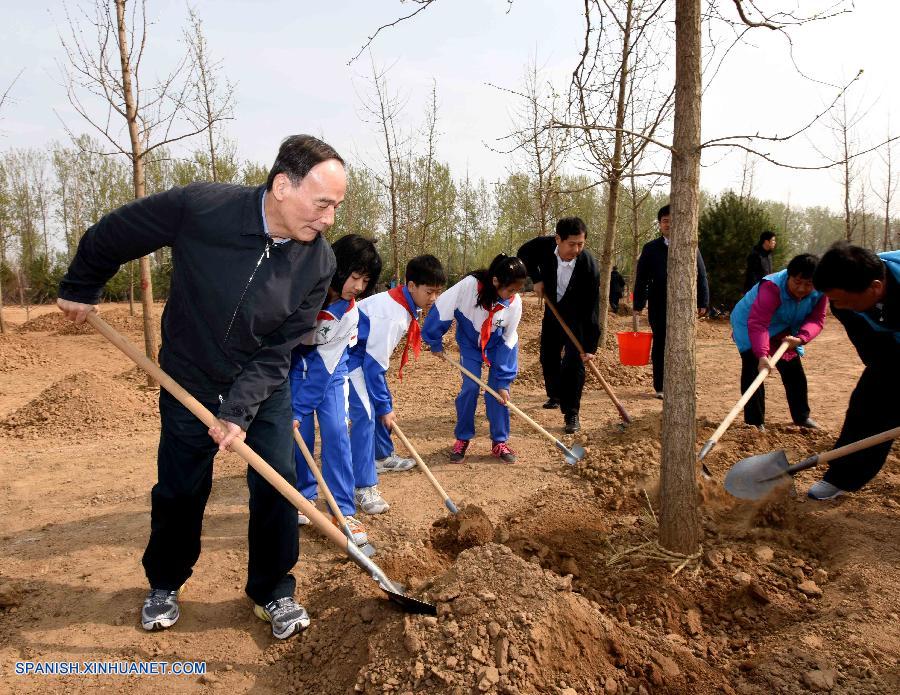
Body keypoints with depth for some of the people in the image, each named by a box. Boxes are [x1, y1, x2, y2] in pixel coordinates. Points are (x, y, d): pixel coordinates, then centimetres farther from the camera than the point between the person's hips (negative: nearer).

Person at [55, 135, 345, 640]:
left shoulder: (319, 262, -19)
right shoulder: (201, 207, -26)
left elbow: (278, 351, -16)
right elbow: (111, 237, -9)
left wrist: (239, 410, -24)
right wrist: (81, 289, 5)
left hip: (265, 389, 1)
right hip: (190, 382, -1)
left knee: (277, 485, -3)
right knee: (179, 490, 9)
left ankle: (274, 592, 18)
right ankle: (165, 585, 35)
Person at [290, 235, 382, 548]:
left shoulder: (349, 313, -21)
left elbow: (324, 366, -20)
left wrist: (298, 410, -23)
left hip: (329, 367, 0)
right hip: (292, 361, 0)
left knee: (336, 431, -10)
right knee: (300, 432, -4)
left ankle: (344, 511, -2)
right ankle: (304, 497, 18)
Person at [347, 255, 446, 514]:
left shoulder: (404, 303, -1)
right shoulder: (391, 314, -30)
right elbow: (375, 363, -26)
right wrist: (385, 407, -18)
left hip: (366, 354, 10)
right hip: (351, 358, -10)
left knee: (380, 407, 16)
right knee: (365, 414, -16)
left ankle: (382, 458, 33)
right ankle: (364, 488, -13)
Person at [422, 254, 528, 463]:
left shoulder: (515, 302, -28)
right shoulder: (469, 285, -37)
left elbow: (508, 342, -19)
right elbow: (442, 308, -24)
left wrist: (503, 381, -18)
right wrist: (435, 342, -12)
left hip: (499, 344, 1)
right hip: (470, 342, -1)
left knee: (498, 390, -6)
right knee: (470, 387, -9)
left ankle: (499, 442, 9)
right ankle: (463, 439, 10)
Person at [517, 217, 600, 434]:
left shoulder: (588, 265, -33)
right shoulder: (543, 246, -25)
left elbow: (592, 306, -30)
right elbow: (523, 254, 1)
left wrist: (590, 346, -31)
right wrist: (536, 279, -14)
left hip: (577, 315, -4)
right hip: (552, 308, 4)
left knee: (574, 360, -14)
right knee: (548, 357, 14)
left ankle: (571, 414, -8)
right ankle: (555, 396, 38)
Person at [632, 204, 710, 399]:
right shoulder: (650, 248, 4)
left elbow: (701, 276, 6)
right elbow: (641, 278, 3)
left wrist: (702, 302, 1)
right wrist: (639, 304, -2)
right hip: (659, 306, 0)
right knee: (660, 345, 4)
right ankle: (660, 387, 12)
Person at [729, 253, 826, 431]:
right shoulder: (772, 288, -40)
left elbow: (816, 319, -16)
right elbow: (757, 323, -46)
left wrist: (801, 338, -37)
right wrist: (762, 355, -58)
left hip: (783, 332, 6)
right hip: (749, 325, -6)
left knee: (794, 372, 12)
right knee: (754, 370, -18)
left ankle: (802, 416, 29)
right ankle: (755, 422, -12)